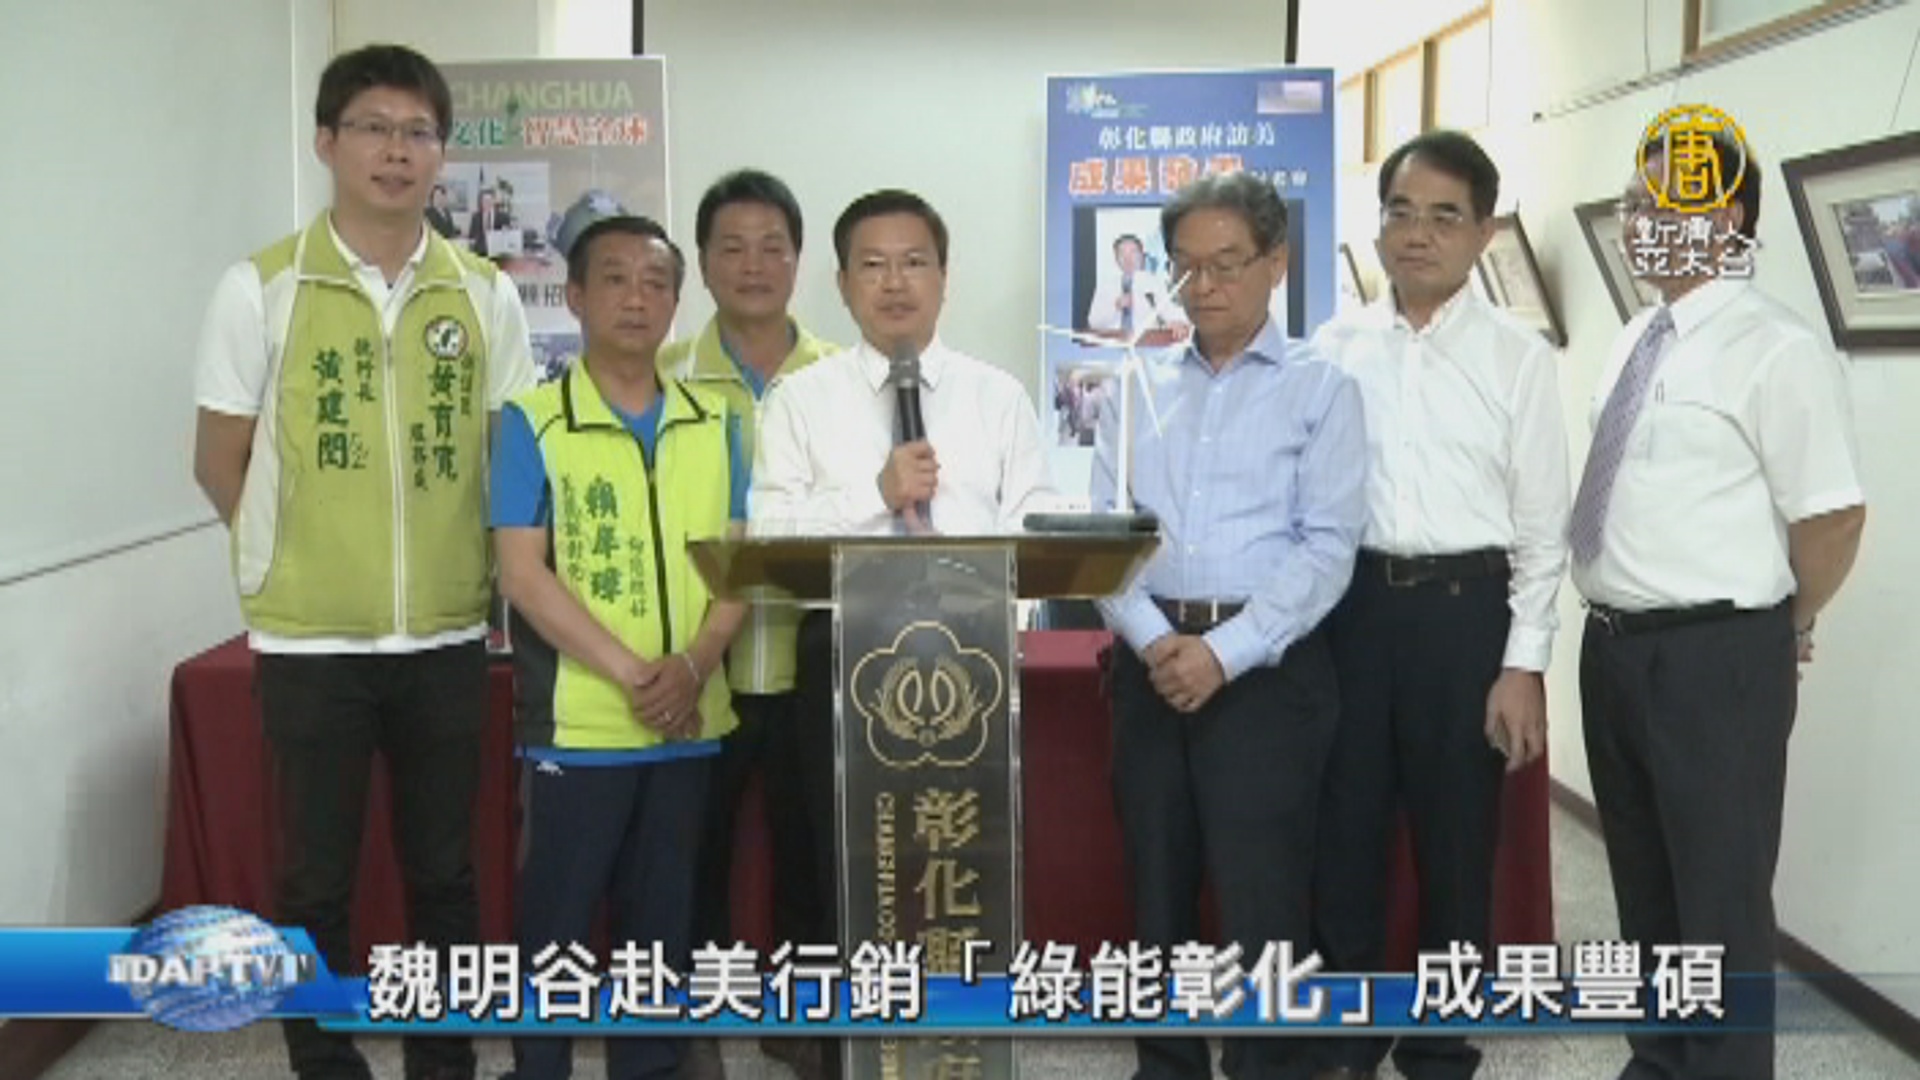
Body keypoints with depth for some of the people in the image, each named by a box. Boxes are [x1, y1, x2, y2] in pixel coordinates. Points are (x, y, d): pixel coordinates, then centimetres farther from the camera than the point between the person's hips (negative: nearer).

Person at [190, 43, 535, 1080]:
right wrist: (305, 559, 1)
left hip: (449, 634, 2)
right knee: (317, 880, 8)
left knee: (445, 873, 13)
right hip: (310, 639, -2)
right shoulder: (259, 289, -4)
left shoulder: (485, 294, 3)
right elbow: (220, 461, 1)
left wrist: (466, 563, 2)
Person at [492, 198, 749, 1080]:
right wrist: (629, 674, -17)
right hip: (577, 721, -3)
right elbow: (524, 575, -10)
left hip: (690, 721, 4)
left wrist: (694, 664, -13)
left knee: (662, 917, 13)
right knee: (557, 917, 4)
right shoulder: (532, 421, -3)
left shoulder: (714, 423, 8)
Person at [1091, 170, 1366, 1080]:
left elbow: (1327, 547, -8)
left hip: (1266, 668, -4)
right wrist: (1153, 639, -11)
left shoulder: (1321, 388, 1)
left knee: (1260, 896, -2)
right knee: (1156, 884, 11)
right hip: (1149, 663, 4)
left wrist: (1223, 653, -16)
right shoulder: (1140, 391, 12)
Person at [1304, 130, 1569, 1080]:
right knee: (1341, 835, 12)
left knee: (1456, 847, 11)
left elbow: (1542, 524, -2)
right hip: (1350, 602, 2)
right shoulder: (1334, 348, 4)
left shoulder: (1518, 356, -2)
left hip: (1464, 609, -2)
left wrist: (1523, 664, -7)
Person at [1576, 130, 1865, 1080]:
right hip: (1613, 645, 8)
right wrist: (1620, 631, 13)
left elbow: (1834, 519, -15)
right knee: (1644, 884, 21)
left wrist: (1781, 631, -2)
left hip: (1714, 658, -8)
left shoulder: (1777, 352, -15)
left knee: (1721, 900, 5)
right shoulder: (1635, 341, 10)